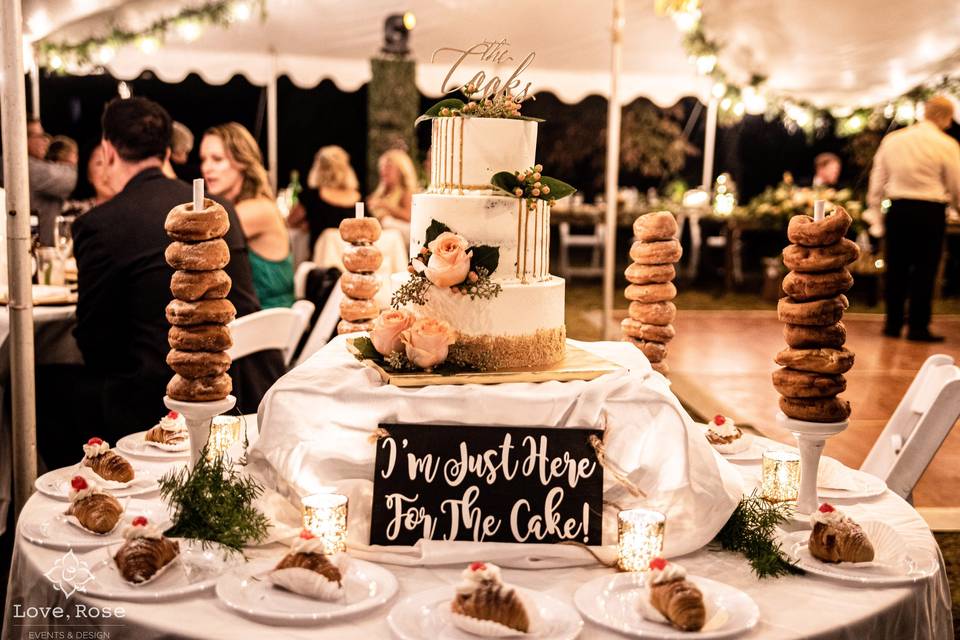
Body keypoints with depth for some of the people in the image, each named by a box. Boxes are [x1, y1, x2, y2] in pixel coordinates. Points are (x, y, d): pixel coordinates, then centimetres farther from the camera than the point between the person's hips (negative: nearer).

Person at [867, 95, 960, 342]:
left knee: (896, 267, 11)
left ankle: (893, 323, 16)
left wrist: (874, 207, 16)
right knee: (924, 269, 3)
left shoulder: (892, 139, 6)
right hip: (930, 211, -4)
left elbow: (878, 178, 9)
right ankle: (918, 327, 6)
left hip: (898, 209, 4)